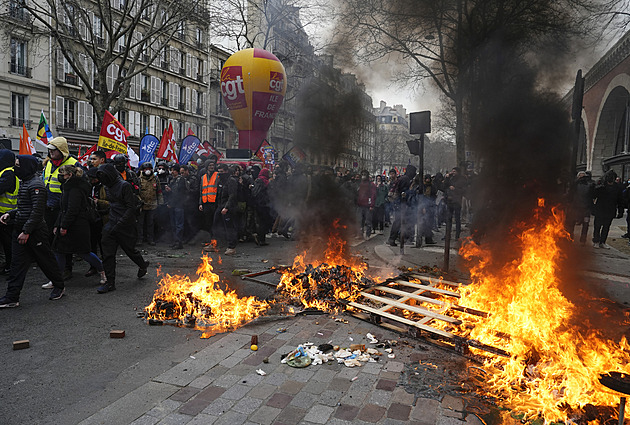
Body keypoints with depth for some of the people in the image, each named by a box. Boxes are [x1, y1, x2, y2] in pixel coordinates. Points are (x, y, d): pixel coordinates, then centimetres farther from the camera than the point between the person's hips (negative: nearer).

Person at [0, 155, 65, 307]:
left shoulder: (36, 185, -16)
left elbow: (37, 211, -21)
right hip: (20, 230, 9)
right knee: (17, 263, 6)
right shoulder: (25, 183, 14)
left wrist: (26, 231, -22)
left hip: (35, 231, -9)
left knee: (45, 260, 5)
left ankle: (59, 286, 23)